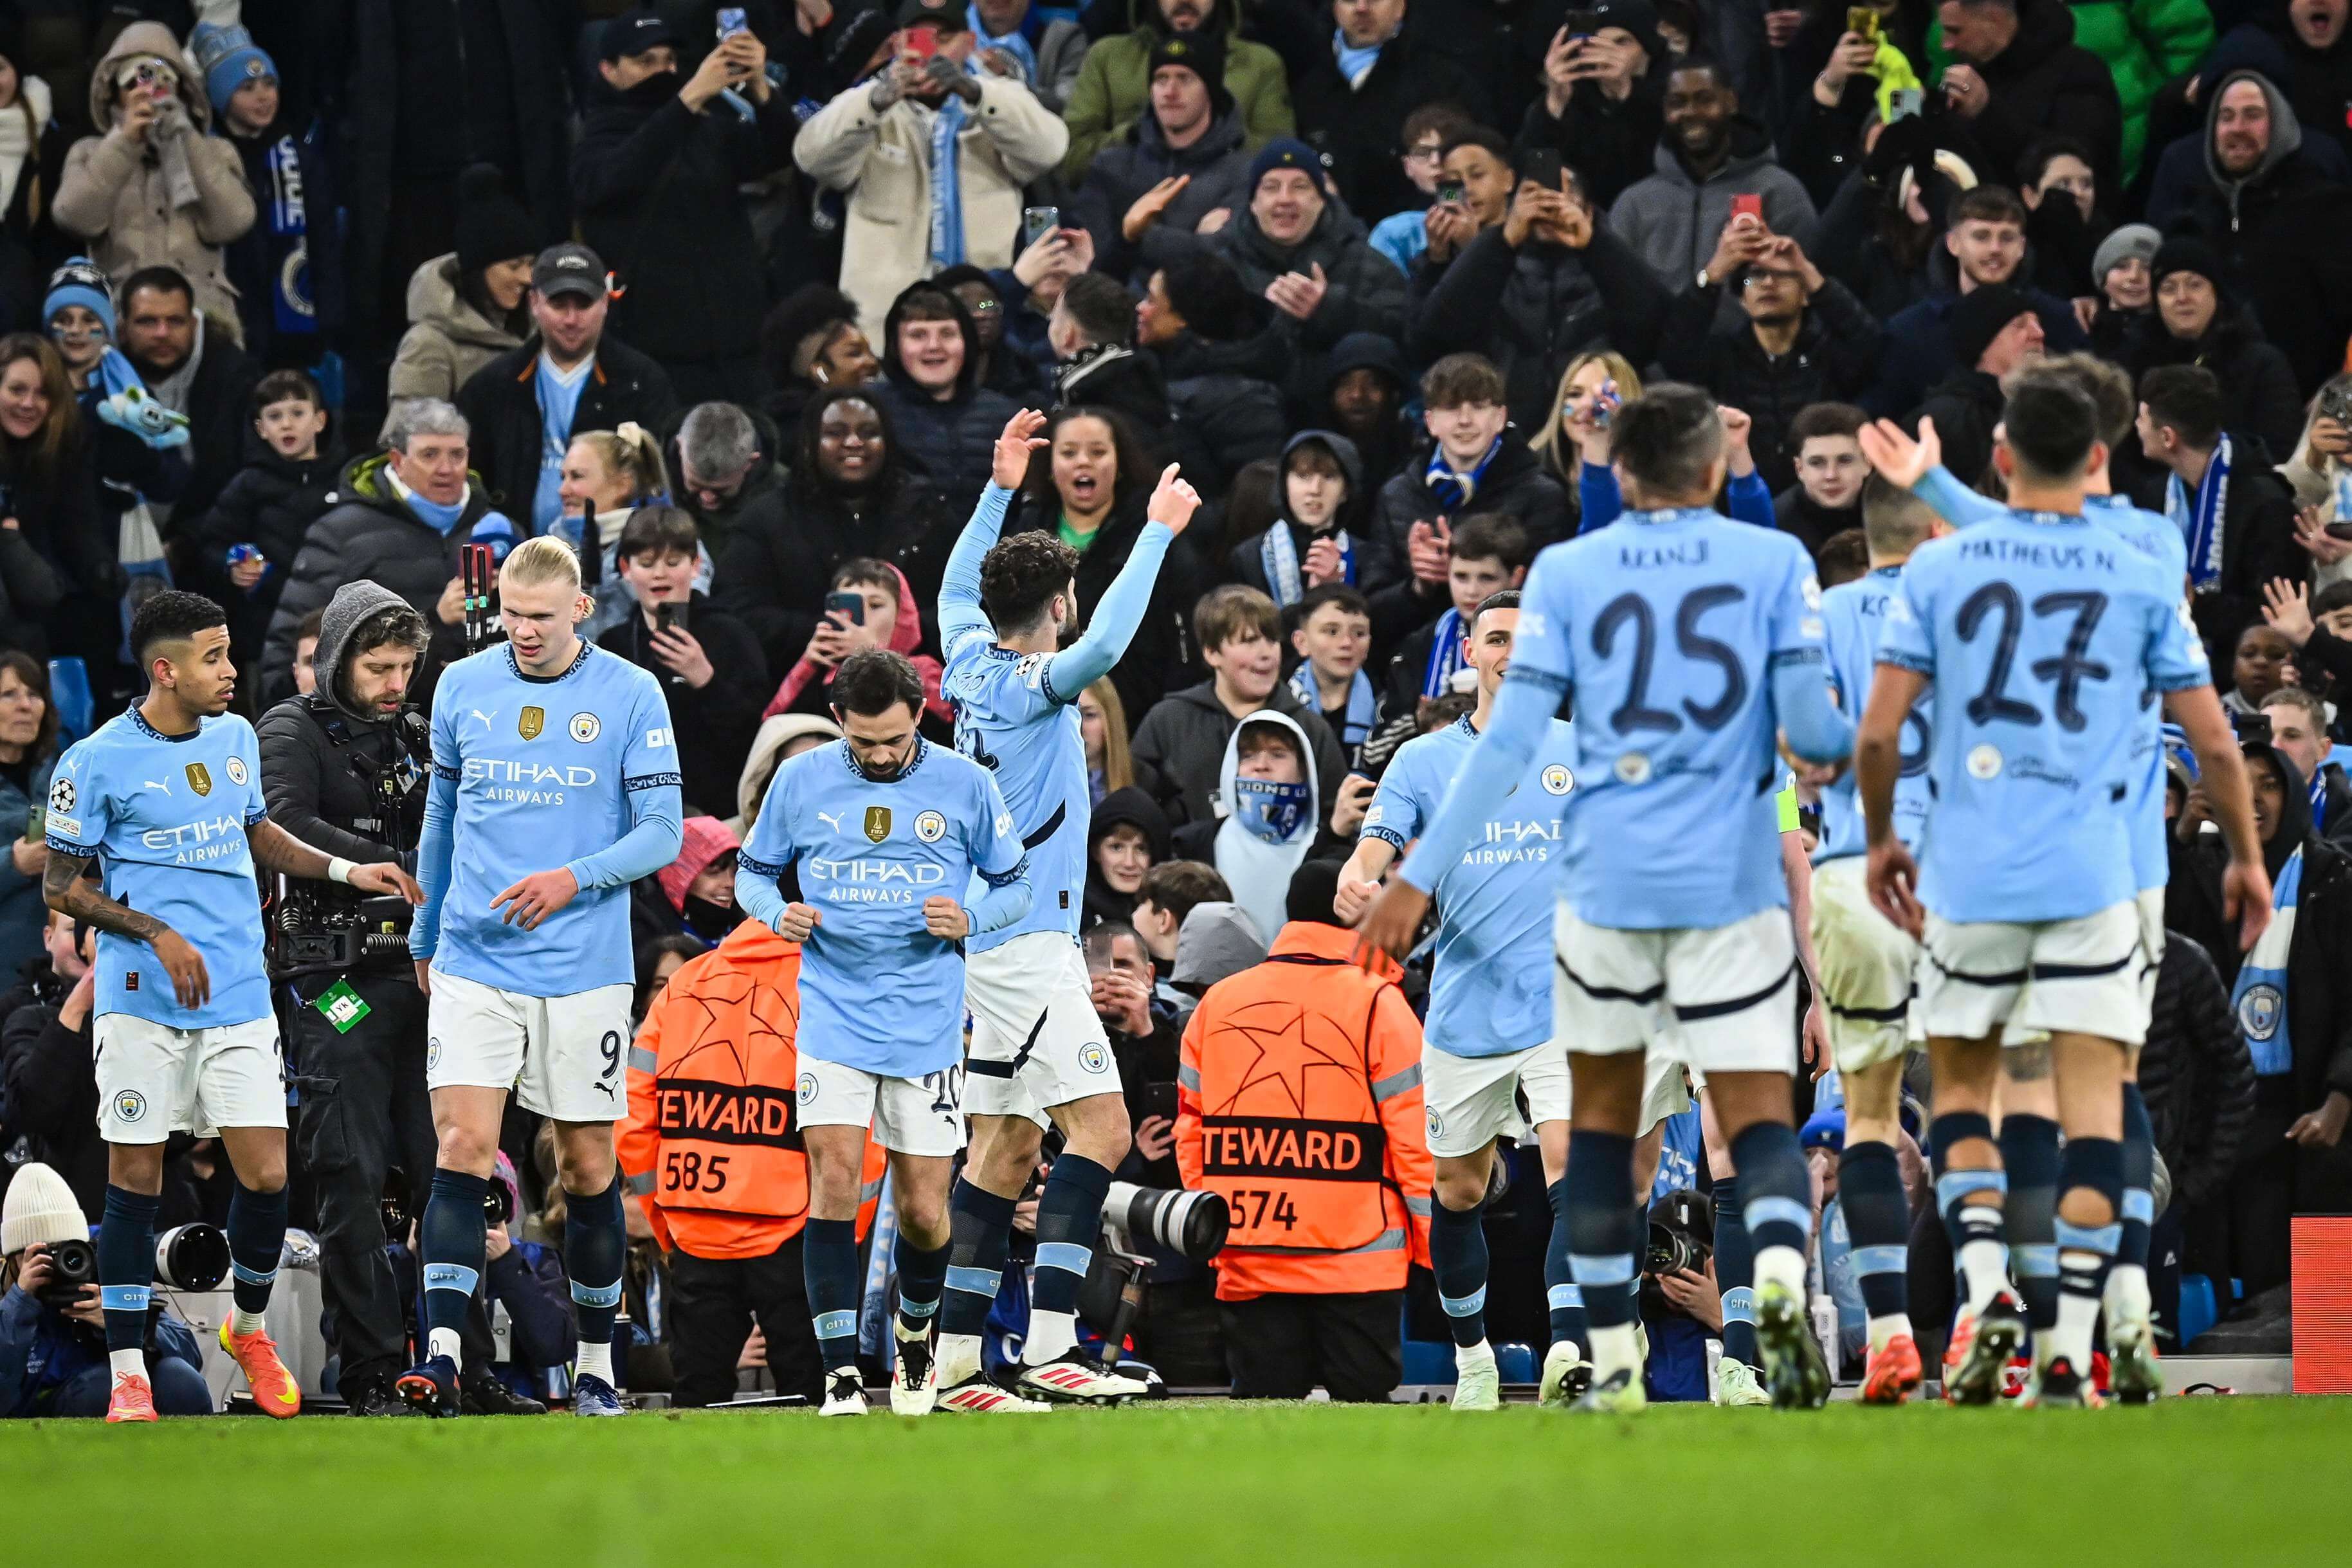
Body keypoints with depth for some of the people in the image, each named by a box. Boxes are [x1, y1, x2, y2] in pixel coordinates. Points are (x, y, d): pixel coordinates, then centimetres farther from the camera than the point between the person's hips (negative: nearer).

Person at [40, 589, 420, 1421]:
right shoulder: (99, 762, -8)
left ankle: (249, 1327, 24)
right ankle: (128, 1375, 6)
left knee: (266, 1176, -1)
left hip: (239, 998, 4)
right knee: (134, 1181, -2)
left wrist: (346, 870, 12)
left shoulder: (235, 737, 9)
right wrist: (158, 934, -14)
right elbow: (62, 885, -3)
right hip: (143, 1001, -4)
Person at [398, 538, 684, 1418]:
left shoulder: (629, 695, -3)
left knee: (588, 1168, 6)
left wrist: (574, 879, -19)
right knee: (461, 1148, -13)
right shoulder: (463, 686, 6)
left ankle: (596, 1366, 20)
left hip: (584, 972, -1)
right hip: (473, 964, 1)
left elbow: (662, 832, -4)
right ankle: (443, 1354, -19)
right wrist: (425, 937, 25)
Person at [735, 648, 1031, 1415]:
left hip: (927, 1021, 0)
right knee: (833, 1177, -16)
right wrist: (777, 913, -9)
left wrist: (970, 920, -12)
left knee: (924, 1212, 2)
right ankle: (841, 1374, -14)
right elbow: (752, 871, 13)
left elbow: (1017, 884, 9)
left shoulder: (964, 785, 0)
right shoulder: (802, 781, 1)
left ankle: (915, 1337, 33)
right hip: (832, 1014, 0)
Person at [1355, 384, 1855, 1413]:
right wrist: (1871, 746, 19)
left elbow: (1510, 739, -3)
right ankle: (1781, 1277, -33)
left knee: (1601, 1117, 15)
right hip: (1732, 884, -1)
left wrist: (1419, 877, 1)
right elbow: (1811, 730, -4)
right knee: (1759, 1113, -2)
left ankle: (1612, 1364, 14)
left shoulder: (1566, 573, 2)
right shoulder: (1773, 561, 0)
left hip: (1608, 884, 1)